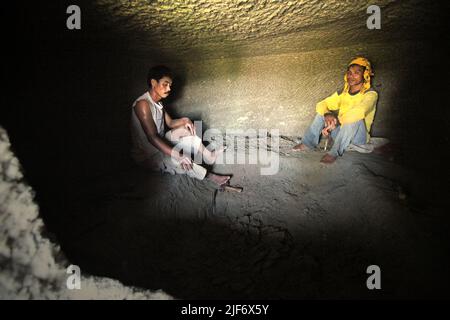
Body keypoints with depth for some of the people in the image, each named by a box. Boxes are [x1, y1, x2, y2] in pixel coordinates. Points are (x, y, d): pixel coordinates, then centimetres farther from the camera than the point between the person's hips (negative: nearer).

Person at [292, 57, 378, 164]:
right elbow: (321, 104, -2)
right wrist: (327, 115, -26)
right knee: (323, 112, -3)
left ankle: (334, 153, -34)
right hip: (341, 134, 6)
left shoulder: (370, 94, -12)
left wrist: (334, 123, -35)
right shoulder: (343, 93, 6)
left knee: (356, 118, -34)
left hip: (358, 136, -5)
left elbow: (359, 111, -34)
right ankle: (308, 143, -11)